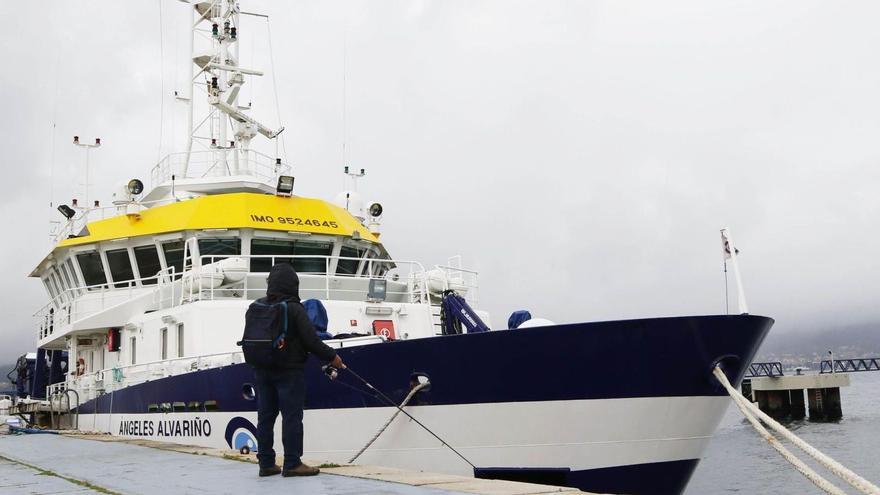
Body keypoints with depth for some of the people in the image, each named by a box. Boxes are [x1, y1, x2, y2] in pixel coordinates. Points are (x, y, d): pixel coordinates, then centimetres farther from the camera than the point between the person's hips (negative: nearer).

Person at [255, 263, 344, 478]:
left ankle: (266, 463, 12)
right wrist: (332, 357, -1)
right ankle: (292, 464, -2)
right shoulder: (294, 309, -13)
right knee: (292, 416, -2)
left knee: (265, 416, 9)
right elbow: (311, 342, -14)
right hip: (288, 371, -6)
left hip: (262, 370, 6)